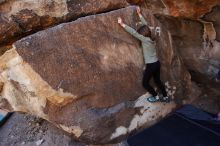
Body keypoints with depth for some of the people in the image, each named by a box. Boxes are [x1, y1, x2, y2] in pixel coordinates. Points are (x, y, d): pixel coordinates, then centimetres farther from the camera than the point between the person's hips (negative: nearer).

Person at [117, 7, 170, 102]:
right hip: (157, 63, 8)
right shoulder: (150, 38, 3)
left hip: (151, 65, -8)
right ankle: (165, 97, 32)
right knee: (158, 81, 23)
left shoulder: (145, 40, -18)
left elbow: (134, 33, -22)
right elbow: (145, 25, 11)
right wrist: (139, 14, 17)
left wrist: (122, 24, -22)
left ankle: (156, 97, 24)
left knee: (145, 83, 10)